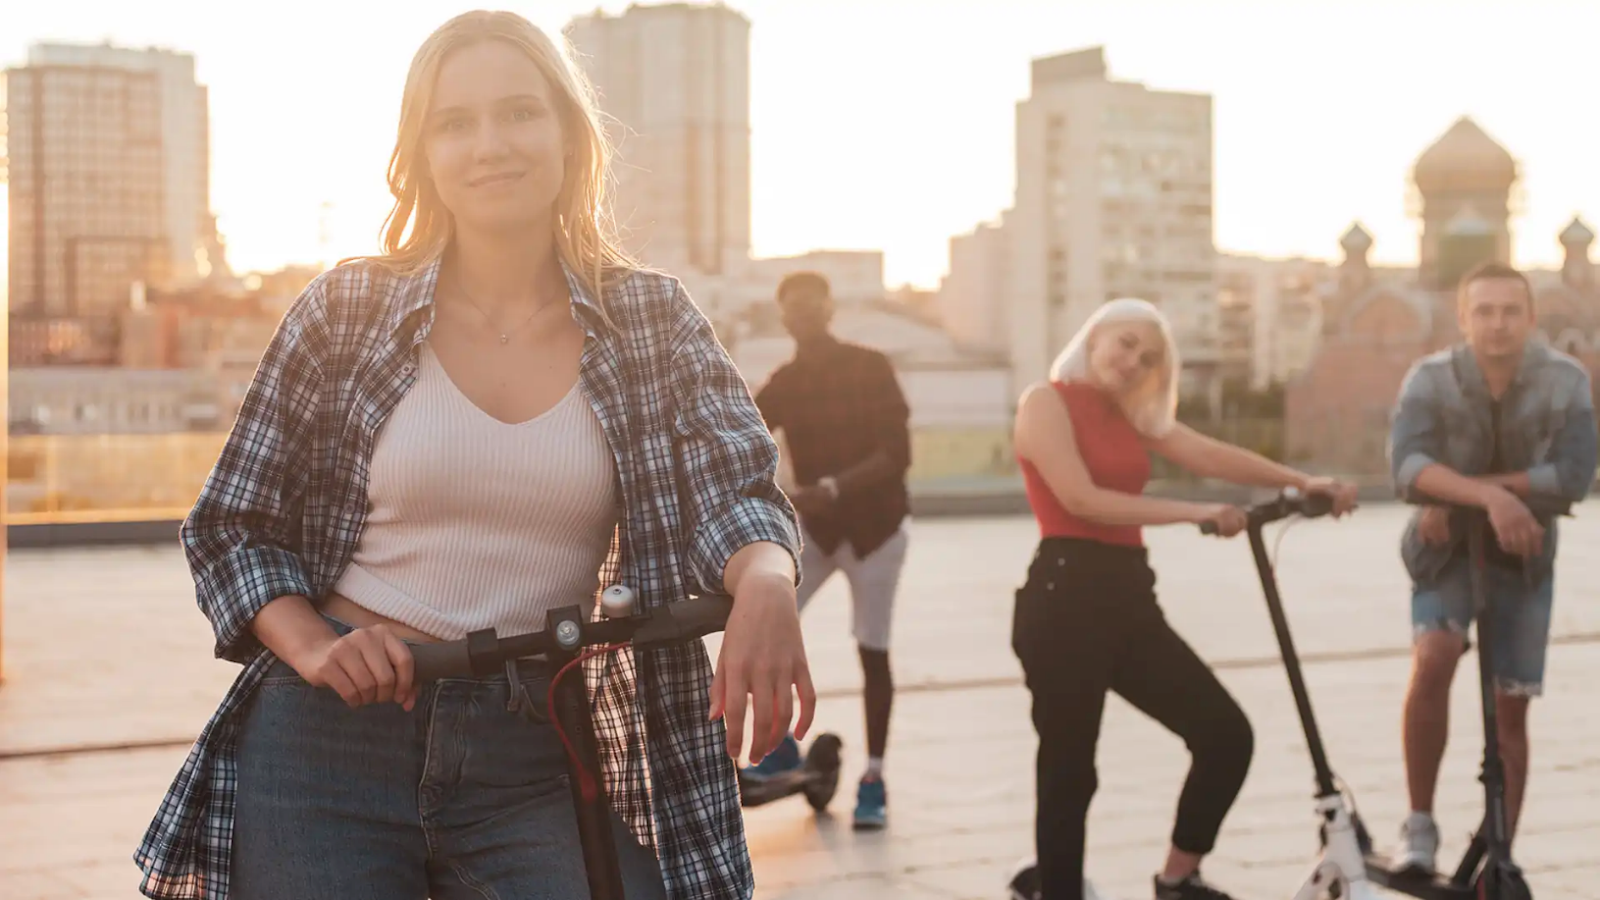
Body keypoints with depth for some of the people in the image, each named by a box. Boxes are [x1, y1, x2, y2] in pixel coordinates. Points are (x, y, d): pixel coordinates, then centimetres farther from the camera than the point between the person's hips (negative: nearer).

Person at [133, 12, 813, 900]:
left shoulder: (652, 321, 3)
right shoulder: (344, 310, 1)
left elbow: (736, 488, -11)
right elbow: (226, 528, 6)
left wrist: (764, 586, -34)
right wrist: (314, 649, -13)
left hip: (537, 763, 1)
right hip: (329, 736, 0)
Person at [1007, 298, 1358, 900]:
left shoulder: (1132, 416, 19)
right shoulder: (1046, 402, -3)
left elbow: (1209, 455, 5)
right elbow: (1081, 499, -16)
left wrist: (1302, 482, -9)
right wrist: (1194, 513, -17)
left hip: (1128, 597, 7)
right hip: (1065, 596, -7)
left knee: (1226, 734, 4)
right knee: (1069, 768, -3)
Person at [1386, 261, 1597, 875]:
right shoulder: (1430, 379, -18)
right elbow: (1408, 465, -32)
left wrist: (1461, 490, -26)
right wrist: (1489, 495, -47)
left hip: (1523, 555, 2)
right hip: (1446, 549, -1)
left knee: (1511, 709, 4)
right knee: (1433, 661, -27)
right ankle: (1420, 825, -12)